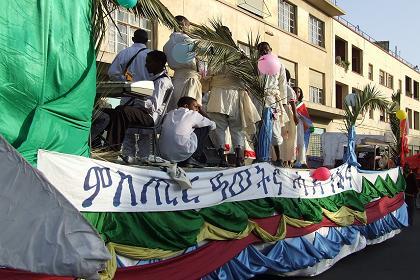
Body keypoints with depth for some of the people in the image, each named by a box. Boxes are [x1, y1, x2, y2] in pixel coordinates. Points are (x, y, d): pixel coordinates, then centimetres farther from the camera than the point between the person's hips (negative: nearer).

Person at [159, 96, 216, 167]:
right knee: (205, 127, 14)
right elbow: (212, 125, 19)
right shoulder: (193, 114, 7)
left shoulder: (170, 114, 21)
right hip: (181, 154, -6)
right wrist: (201, 111, 33)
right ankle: (191, 158, 8)